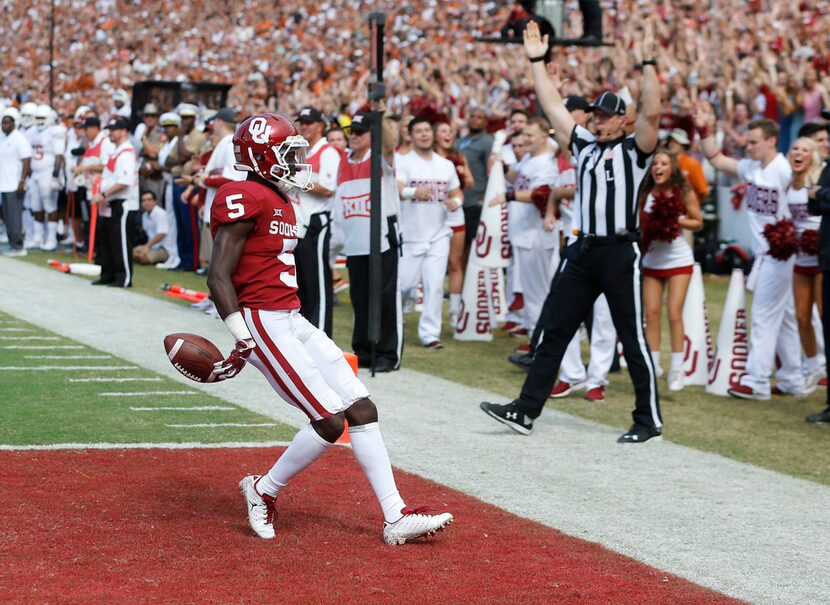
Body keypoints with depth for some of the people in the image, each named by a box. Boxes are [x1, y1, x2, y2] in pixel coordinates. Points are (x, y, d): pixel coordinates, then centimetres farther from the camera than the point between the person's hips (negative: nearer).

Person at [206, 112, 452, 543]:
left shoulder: (279, 202, 17)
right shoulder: (246, 199, -14)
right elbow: (218, 276, -19)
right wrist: (243, 340, -21)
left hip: (293, 321, 10)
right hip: (264, 324, -10)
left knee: (362, 408, 4)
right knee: (330, 420, -12)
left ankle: (396, 517, 6)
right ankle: (263, 491, 9)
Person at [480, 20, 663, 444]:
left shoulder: (634, 150, -1)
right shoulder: (583, 145, 16)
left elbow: (651, 112, -17)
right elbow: (553, 107, 15)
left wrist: (648, 63, -22)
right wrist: (537, 62, 10)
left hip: (620, 253, -6)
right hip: (582, 251, 6)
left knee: (633, 339, -1)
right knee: (553, 331, 6)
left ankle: (649, 422, 6)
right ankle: (525, 410, 11)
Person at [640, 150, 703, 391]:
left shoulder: (685, 193, -6)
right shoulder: (644, 194, -2)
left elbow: (698, 222, 0)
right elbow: (637, 221, 3)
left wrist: (677, 220, -17)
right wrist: (645, 228, -18)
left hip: (679, 261, -2)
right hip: (652, 260, 2)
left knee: (674, 313, -7)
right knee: (651, 313, 1)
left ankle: (677, 369, -1)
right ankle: (652, 365, 9)